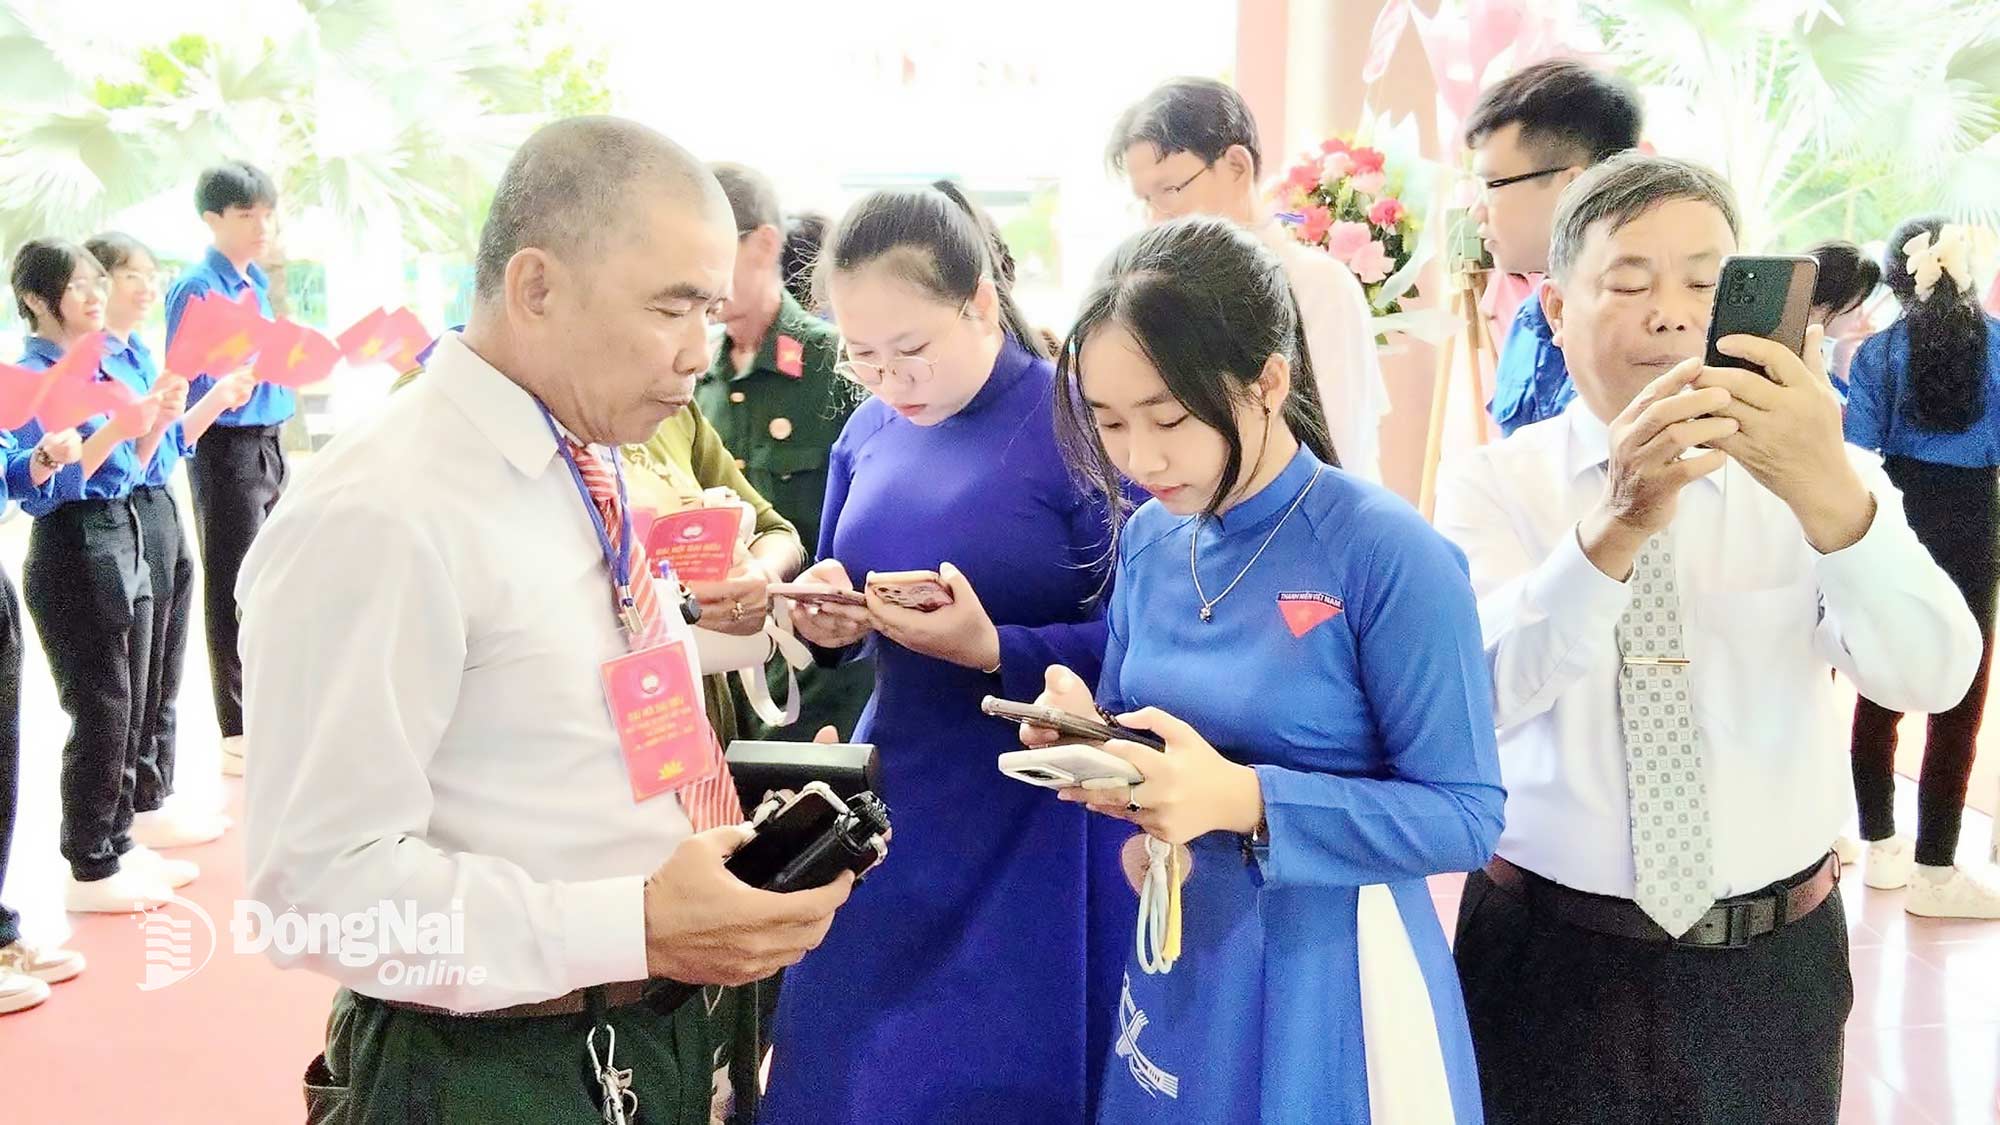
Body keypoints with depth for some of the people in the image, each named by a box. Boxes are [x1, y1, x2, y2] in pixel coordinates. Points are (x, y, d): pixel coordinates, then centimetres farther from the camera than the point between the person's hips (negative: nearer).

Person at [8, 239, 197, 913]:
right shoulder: (31, 375, -14)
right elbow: (42, 490, -19)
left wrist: (156, 422, -1)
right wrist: (115, 429, -26)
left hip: (124, 539, 8)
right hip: (72, 553, -8)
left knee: (129, 709, 14)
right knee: (100, 713, 0)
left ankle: (118, 841, 26)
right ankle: (89, 871, 11)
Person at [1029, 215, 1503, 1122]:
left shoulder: (1389, 555, -20)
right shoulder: (1149, 538, 0)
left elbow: (1465, 816, -18)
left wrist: (1244, 800, -28)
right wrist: (1084, 736, -11)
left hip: (1327, 971, -6)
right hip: (1174, 957, 6)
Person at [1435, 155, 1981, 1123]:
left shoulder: (1822, 478, -2)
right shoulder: (1493, 486, -6)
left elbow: (1929, 678, -19)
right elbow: (1474, 698, -23)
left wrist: (1831, 497, -36)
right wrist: (1613, 527, -38)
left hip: (1775, 967, 2)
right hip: (1552, 961, -1)